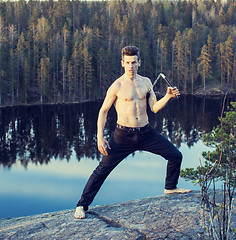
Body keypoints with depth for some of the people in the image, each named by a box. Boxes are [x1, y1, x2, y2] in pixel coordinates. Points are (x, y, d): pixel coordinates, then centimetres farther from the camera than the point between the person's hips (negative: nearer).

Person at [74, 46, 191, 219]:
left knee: (176, 156, 7)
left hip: (146, 133, 5)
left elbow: (155, 108, 7)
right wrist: (100, 138, -12)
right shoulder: (117, 86, -8)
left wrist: (168, 97, -11)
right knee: (103, 169, -10)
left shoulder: (146, 82, 7)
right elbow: (103, 111, -4)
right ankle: (82, 205, 1)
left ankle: (170, 187, 32)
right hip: (124, 135, -5)